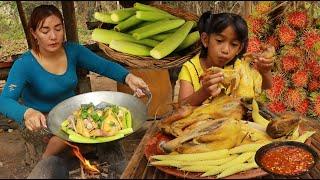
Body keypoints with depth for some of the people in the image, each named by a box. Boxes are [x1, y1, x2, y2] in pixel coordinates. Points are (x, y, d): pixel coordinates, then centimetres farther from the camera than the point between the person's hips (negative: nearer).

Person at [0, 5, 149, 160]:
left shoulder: (72, 50, -10)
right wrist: (27, 113, -55)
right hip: (42, 122, -4)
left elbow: (105, 65, -11)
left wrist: (128, 77, -33)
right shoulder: (24, 64, -22)